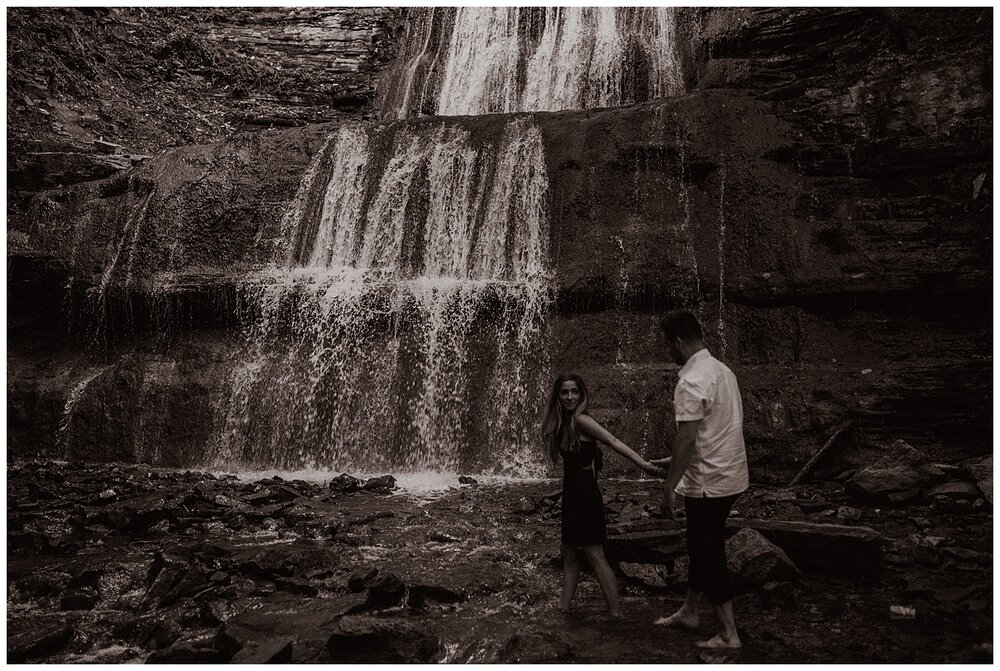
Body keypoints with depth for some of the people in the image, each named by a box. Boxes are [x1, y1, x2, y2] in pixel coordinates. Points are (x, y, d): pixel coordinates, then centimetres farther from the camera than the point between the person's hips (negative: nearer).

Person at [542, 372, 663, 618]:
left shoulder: (581, 420, -14)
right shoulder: (561, 423, 11)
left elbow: (614, 442, -25)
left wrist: (642, 463, -35)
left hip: (585, 494, -8)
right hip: (571, 494, 8)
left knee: (595, 555, -6)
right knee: (569, 554, 14)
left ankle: (615, 614, 0)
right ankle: (564, 607, 23)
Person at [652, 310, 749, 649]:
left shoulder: (691, 382, -22)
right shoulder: (721, 369, 9)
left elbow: (687, 439, -24)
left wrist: (669, 487, -17)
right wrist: (672, 461, 22)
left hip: (709, 482, -10)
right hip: (730, 476, 10)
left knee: (709, 556, 4)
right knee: (702, 548, 21)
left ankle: (729, 634, 14)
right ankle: (689, 612, 37)